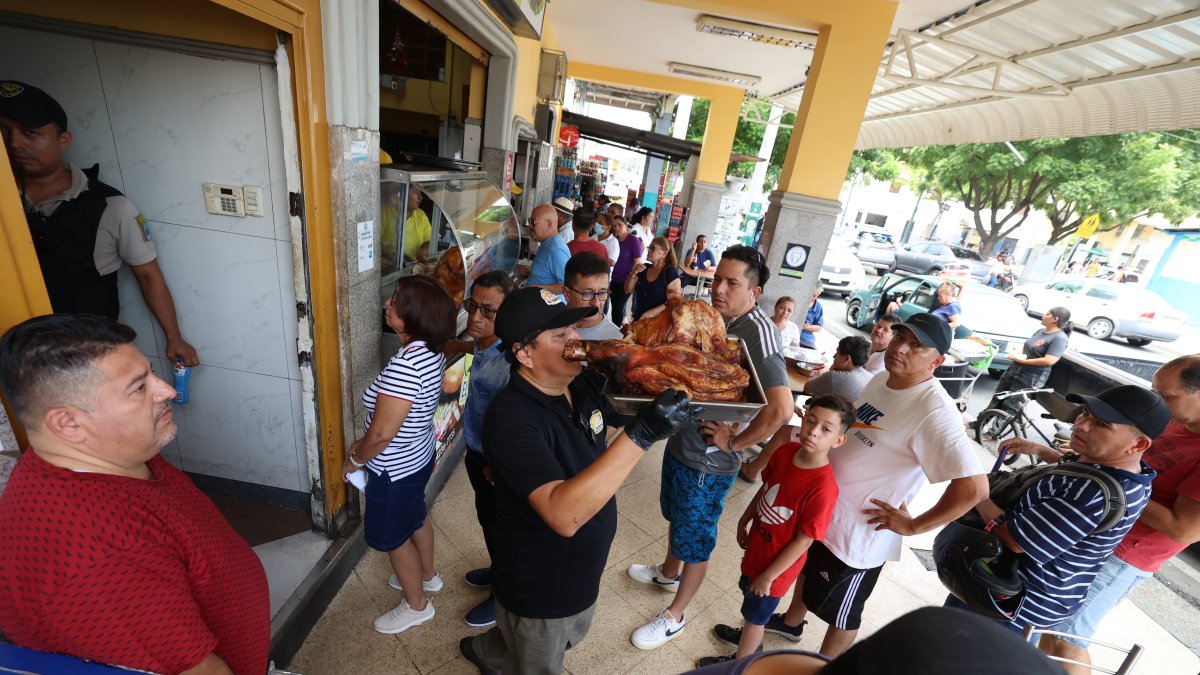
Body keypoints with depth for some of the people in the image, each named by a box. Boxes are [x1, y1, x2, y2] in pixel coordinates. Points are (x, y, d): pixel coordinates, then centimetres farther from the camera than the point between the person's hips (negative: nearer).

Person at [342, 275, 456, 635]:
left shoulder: (405, 364, -36)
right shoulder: (430, 351, -7)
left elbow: (383, 433, -30)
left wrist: (355, 460, -10)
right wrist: (364, 442, 13)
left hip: (395, 470, -8)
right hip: (419, 457, 8)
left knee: (391, 537, 16)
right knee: (415, 517, 30)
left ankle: (417, 605, 39)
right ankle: (427, 575, 55)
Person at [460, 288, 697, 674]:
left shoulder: (584, 384, -12)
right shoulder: (511, 418, -34)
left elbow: (628, 412, 2)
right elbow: (564, 515, -43)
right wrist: (642, 434, -49)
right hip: (539, 591, -7)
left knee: (572, 637, 34)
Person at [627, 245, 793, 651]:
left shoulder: (757, 331, -28)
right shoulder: (714, 317, -1)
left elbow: (780, 409, -37)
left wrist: (734, 442, -23)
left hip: (708, 461, -8)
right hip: (681, 440, 8)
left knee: (696, 540, 15)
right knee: (675, 516, 30)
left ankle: (675, 616, 39)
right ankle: (668, 573, 58)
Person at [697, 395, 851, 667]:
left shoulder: (823, 487, -34)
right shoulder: (786, 451, -15)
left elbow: (804, 540, -25)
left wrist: (768, 576, -16)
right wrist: (744, 520, 9)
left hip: (777, 563, -6)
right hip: (757, 546, 6)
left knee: (755, 614, 19)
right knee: (748, 591, 31)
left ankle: (740, 662, 48)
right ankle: (750, 638, 61)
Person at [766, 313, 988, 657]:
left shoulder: (934, 412, -28)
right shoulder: (881, 381, -2)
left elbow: (974, 487, -33)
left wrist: (912, 525, -23)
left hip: (858, 535, -8)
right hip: (823, 510, 9)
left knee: (840, 614, 16)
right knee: (808, 569, 31)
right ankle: (791, 622, 59)